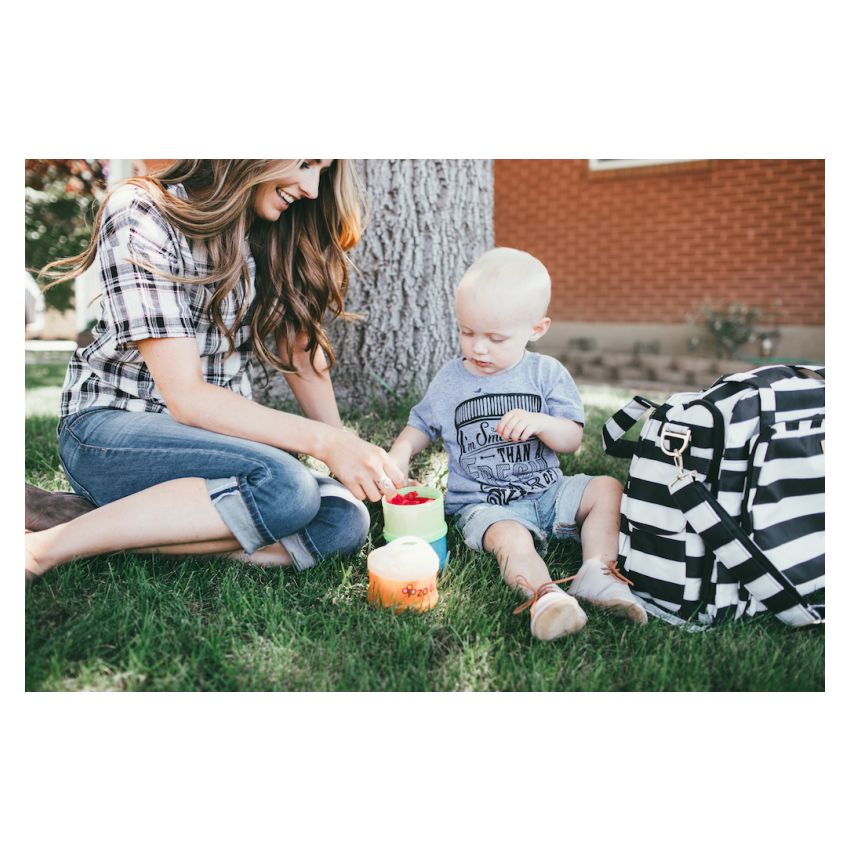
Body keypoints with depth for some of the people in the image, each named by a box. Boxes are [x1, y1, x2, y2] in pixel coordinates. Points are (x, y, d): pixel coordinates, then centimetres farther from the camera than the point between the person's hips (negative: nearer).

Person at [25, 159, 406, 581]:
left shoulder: (278, 234, 4)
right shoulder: (142, 215, -15)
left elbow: (300, 350, 7)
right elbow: (185, 396, -22)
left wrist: (344, 450, -4)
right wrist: (324, 441, -30)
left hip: (213, 434, 7)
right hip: (112, 425, -6)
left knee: (345, 519, -21)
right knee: (286, 486, -33)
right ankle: (46, 547, -19)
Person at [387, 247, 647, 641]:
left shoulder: (546, 373, -1)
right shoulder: (450, 380, 1)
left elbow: (572, 440, -5)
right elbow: (421, 425, 15)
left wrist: (540, 423, -26)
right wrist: (401, 452, -7)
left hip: (546, 492, 3)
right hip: (485, 505, -3)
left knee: (608, 489, -15)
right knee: (511, 540, -34)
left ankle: (597, 573, -23)